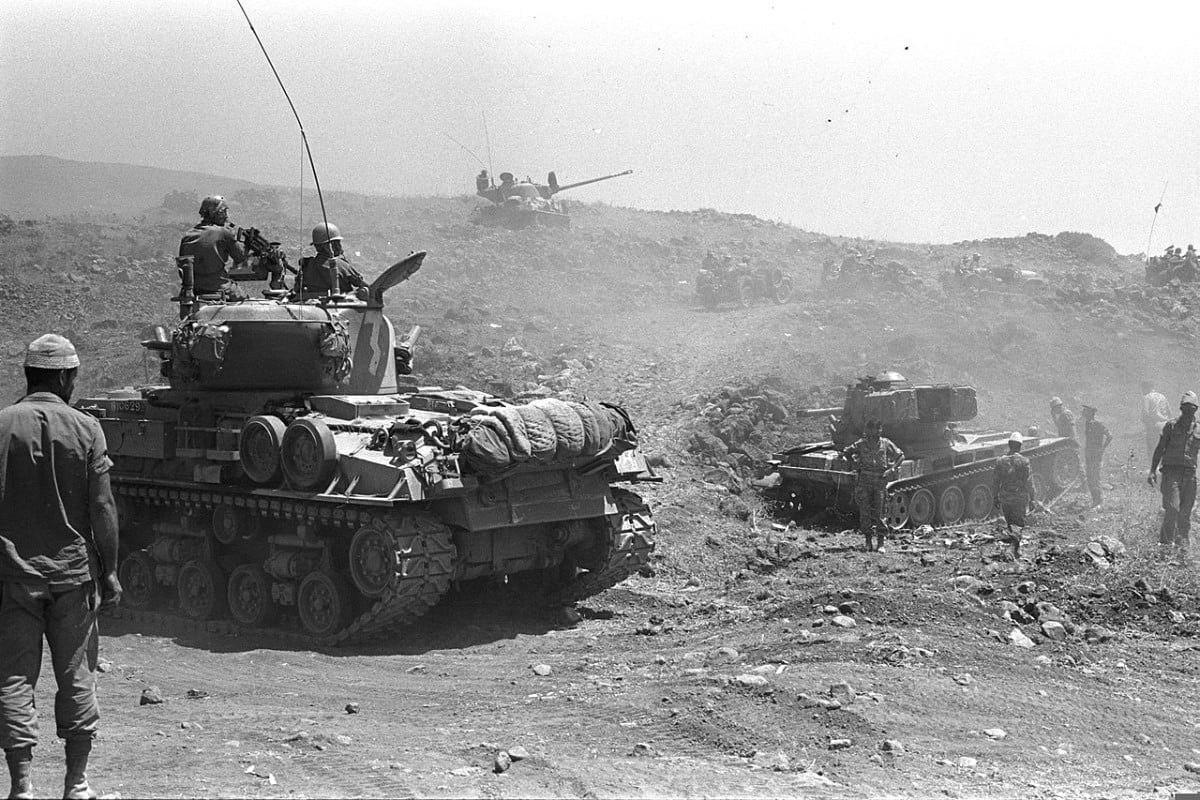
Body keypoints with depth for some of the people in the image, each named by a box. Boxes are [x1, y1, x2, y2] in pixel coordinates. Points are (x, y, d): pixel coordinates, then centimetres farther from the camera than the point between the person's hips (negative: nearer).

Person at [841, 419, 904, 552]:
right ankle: (868, 542, 10)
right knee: (865, 512, 0)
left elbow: (900, 456, 10)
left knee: (878, 513, -3)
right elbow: (846, 452, 15)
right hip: (864, 480, 1)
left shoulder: (886, 443, 2)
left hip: (880, 480, -1)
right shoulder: (862, 444, 2)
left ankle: (880, 543, 5)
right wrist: (854, 465, 2)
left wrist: (891, 469, -1)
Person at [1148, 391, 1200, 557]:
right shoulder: (1171, 426, 2)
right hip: (1171, 470, -3)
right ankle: (1166, 541, -5)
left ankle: (1183, 545, 13)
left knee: (1186, 511, 4)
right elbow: (1160, 449, 4)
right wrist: (1153, 471, -3)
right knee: (1172, 508, -13)